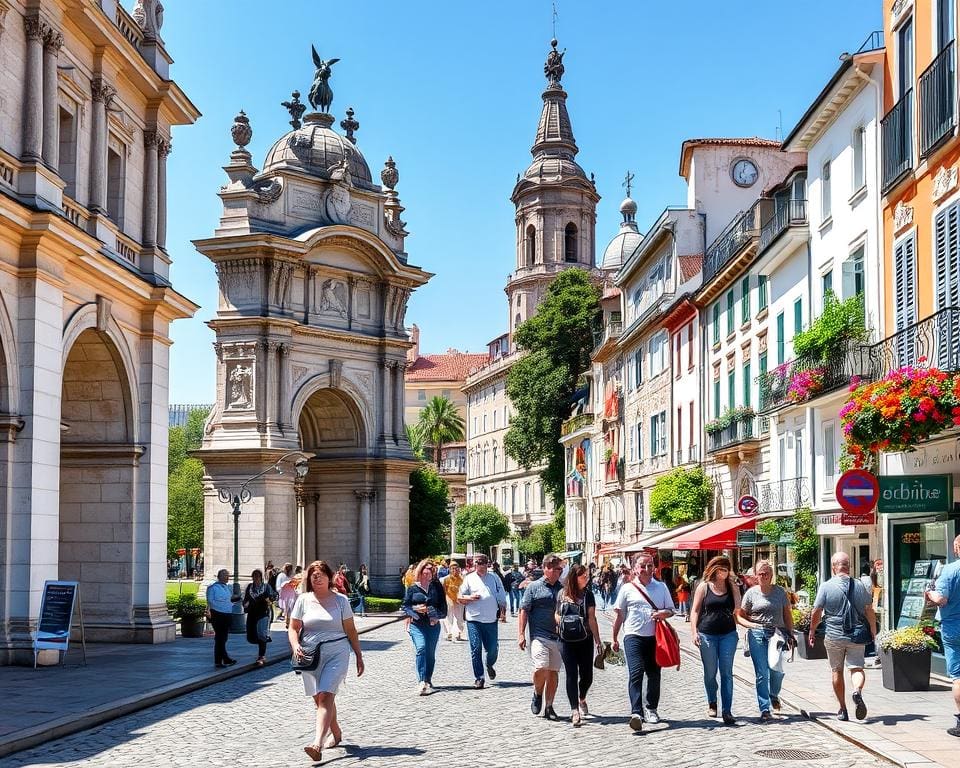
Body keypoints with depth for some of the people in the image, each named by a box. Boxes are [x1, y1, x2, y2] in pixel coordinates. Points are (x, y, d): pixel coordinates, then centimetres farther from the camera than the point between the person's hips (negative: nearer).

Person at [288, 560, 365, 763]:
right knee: (320, 698, 11)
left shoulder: (341, 600, 3)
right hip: (310, 655, 3)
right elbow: (293, 628, 7)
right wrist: (295, 646, -12)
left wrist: (359, 656, 6)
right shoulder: (303, 600, 6)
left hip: (336, 653, -3)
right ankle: (336, 733, 34)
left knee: (325, 696, -17)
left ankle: (317, 743, -28)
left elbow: (351, 631, 7)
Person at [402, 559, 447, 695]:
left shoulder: (437, 586, 6)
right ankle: (422, 681, -25)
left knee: (431, 653, 6)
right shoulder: (413, 588, 4)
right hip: (417, 624, -2)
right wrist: (416, 609, -13)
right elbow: (405, 606, 6)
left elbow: (443, 606, 7)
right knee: (421, 648, -20)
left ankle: (428, 681, 20)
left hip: (433, 624, 2)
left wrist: (436, 615, -10)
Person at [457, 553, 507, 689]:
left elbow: (502, 598, 14)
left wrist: (503, 612, 7)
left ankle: (489, 665, 37)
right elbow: (459, 598, 5)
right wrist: (470, 598, -12)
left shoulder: (494, 578, 9)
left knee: (493, 649, 4)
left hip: (491, 620, 1)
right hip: (474, 620, -1)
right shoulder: (469, 579, 4)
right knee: (476, 649, -4)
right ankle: (478, 677, 4)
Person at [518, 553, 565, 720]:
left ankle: (548, 707, 16)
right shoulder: (534, 587, 1)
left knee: (554, 672, 6)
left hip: (558, 637, 4)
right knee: (541, 668, -19)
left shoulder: (562, 589, 11)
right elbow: (524, 611, 0)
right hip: (539, 636, -4)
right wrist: (521, 634, -7)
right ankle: (537, 694, 10)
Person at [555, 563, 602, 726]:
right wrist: (562, 622, -11)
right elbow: (557, 615, 11)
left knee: (587, 676, 6)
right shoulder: (563, 594, 2)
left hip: (585, 640, 1)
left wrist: (597, 640, -7)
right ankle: (574, 710, -1)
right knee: (571, 675, -3)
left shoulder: (588, 594, 0)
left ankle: (581, 699, 36)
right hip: (567, 641, -1)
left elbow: (592, 619, -2)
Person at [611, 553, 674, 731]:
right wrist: (615, 638, 11)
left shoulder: (661, 587, 10)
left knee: (654, 674, 10)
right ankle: (636, 713, -25)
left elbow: (671, 610, 14)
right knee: (636, 673, -16)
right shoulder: (628, 588, 4)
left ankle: (651, 709, 27)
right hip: (633, 636, -3)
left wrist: (663, 613, -10)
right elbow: (619, 615, 9)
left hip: (655, 637, 3)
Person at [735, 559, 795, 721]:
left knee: (776, 669, -8)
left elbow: (787, 615, 16)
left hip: (777, 633, 1)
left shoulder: (780, 592, 8)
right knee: (762, 673, -5)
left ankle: (774, 695, 24)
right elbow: (739, 616, 7)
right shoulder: (751, 593, 4)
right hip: (757, 635, -1)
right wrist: (752, 625, -9)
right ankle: (765, 710, 0)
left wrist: (790, 634, 9)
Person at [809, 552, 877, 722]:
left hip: (834, 636, -1)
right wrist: (873, 631, 18)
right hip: (857, 636, 1)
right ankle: (857, 691, -29)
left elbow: (816, 613, -3)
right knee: (857, 668, 3)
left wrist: (812, 632, 11)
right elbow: (869, 611, 5)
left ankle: (843, 709, 14)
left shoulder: (826, 586, -7)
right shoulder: (859, 585, 1)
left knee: (836, 671, 11)